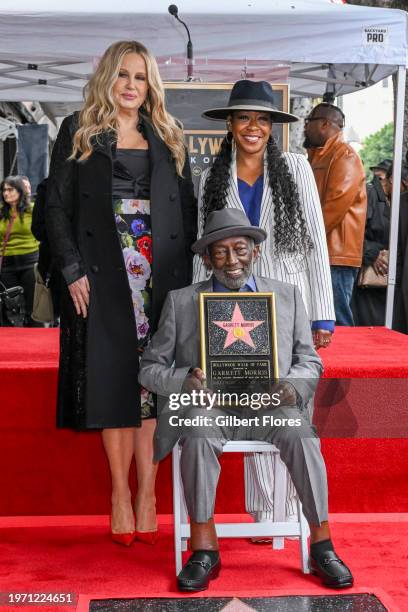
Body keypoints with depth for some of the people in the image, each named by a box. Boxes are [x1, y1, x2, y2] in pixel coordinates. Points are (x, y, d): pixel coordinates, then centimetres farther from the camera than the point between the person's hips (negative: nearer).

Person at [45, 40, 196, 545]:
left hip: (161, 274, 2)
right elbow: (57, 206, 3)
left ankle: (147, 491, 6)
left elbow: (188, 209, 13)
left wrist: (187, 272, 1)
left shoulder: (168, 138, 15)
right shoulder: (78, 132, 8)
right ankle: (120, 492, 8)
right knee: (112, 379, -1)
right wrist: (73, 270, -8)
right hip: (104, 276, -2)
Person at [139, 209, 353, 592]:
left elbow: (310, 361, 14)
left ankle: (321, 547, -17)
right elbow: (150, 368, 9)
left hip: (269, 406, 1)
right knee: (198, 435, -33)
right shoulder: (181, 302, 11)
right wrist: (185, 380, -13)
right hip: (208, 405, 0)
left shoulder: (288, 296, 15)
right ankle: (204, 550, -22)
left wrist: (292, 386, -10)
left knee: (301, 435, -30)